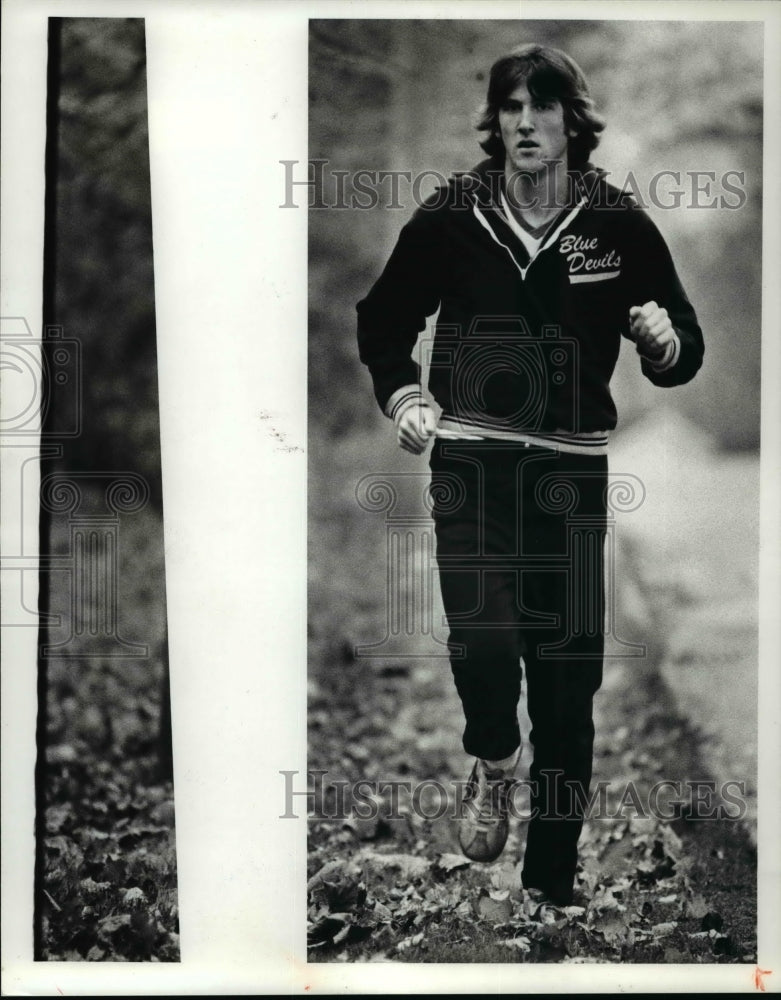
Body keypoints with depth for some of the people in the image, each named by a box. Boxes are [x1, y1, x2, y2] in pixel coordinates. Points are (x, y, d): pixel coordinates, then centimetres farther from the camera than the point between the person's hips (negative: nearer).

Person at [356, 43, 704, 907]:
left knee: (566, 681, 5)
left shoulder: (619, 225, -2)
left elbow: (684, 356, 6)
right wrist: (402, 394, -4)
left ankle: (551, 881, 22)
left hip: (572, 474, 1)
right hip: (471, 466, -1)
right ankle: (492, 762, 15)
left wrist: (665, 340, -16)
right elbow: (383, 320, 12)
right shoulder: (451, 217, -3)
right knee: (482, 640, -21)